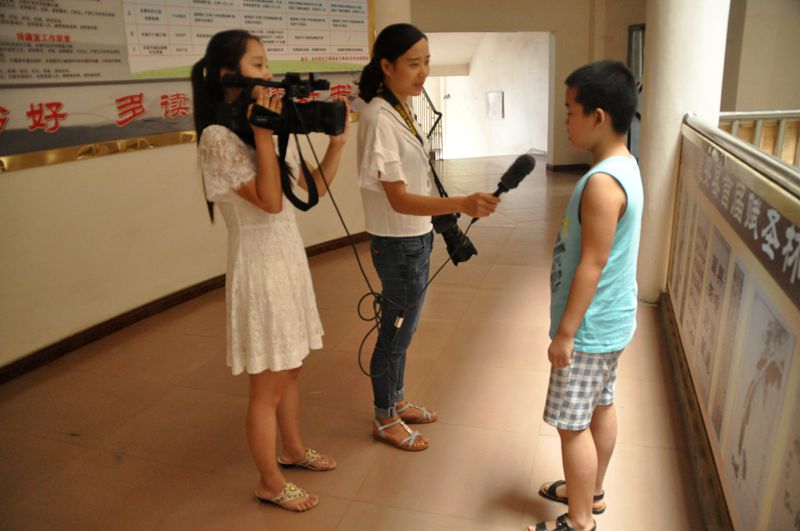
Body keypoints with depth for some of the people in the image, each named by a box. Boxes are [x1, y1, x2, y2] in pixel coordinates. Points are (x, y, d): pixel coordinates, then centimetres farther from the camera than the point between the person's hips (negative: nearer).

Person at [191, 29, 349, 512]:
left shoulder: (257, 130, 9)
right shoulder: (218, 137, -16)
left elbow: (313, 187, 11)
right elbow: (271, 201, -25)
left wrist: (338, 139, 1)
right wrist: (263, 132, -24)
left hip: (289, 259, 8)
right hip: (260, 268, -8)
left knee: (291, 369, 21)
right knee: (268, 385, 6)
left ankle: (294, 450, 42)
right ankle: (271, 484, 26)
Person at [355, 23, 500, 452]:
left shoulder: (399, 110, 7)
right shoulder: (379, 118, -22)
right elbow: (398, 199, -26)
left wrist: (445, 215, 19)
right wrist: (461, 204, -37)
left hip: (413, 240, 9)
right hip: (399, 245, -9)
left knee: (401, 328, 21)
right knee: (396, 333, 7)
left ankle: (396, 401, 40)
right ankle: (384, 420, 27)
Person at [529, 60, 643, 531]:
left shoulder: (602, 183, -26)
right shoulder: (624, 166, 5)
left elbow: (591, 267, -25)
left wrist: (565, 333, -17)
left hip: (591, 327, -10)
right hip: (612, 320, 10)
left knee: (573, 424, 5)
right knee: (602, 407, 22)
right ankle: (592, 491, 42)